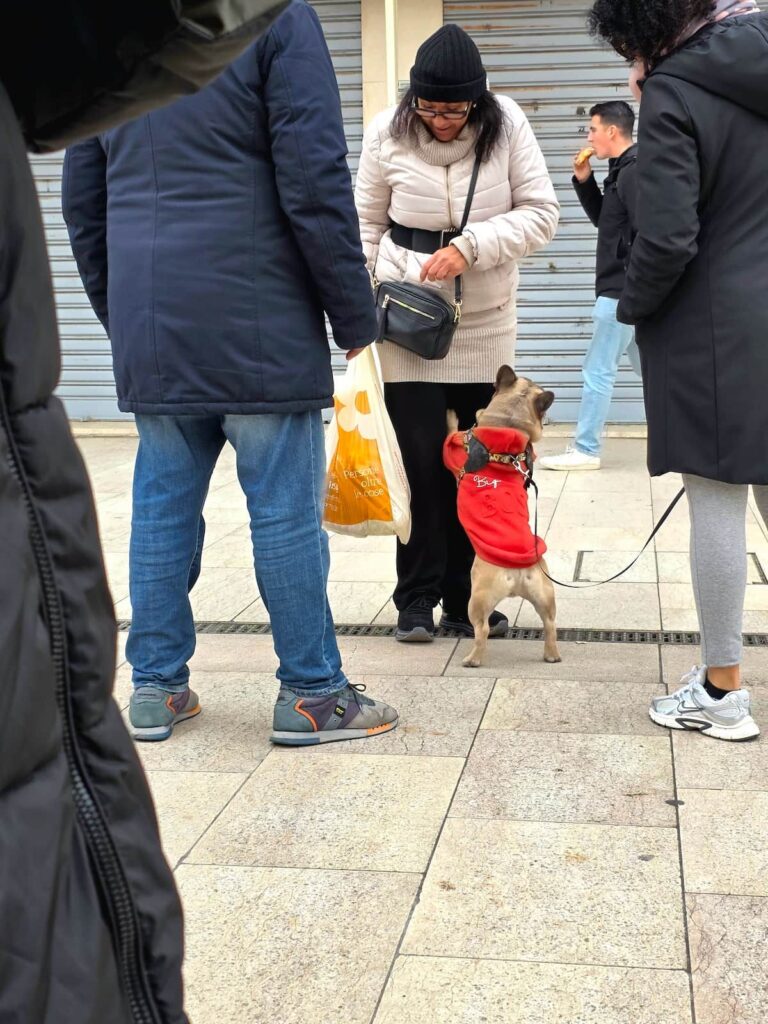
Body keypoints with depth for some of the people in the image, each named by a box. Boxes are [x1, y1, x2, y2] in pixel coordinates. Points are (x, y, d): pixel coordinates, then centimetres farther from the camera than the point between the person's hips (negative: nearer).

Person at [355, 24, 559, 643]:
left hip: (485, 322, 1)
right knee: (422, 458, -3)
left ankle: (465, 599, 16)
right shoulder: (388, 133, -7)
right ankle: (418, 599, 9)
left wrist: (469, 247, -21)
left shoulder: (507, 125, -8)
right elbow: (367, 226, 2)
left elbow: (541, 213, -9)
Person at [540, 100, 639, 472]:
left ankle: (585, 450, 3)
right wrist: (584, 181, 10)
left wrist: (631, 281, -17)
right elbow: (603, 220, 22)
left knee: (597, 371, -3)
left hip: (622, 291, -10)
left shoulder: (634, 171, -15)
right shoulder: (622, 170, 15)